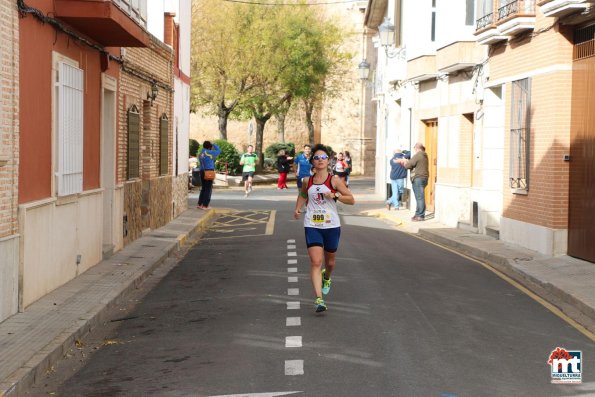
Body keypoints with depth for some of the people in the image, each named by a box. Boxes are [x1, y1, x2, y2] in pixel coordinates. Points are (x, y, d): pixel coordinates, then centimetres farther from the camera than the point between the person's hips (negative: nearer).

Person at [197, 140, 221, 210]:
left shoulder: (200, 153, 11)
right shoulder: (209, 152, -11)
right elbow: (218, 151, 0)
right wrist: (214, 144, 11)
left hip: (202, 171, 7)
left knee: (203, 188, 17)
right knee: (208, 189, -1)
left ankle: (200, 204, 16)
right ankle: (205, 205, -2)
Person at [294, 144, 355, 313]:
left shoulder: (334, 180, -4)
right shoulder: (307, 181, 5)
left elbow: (351, 200, -4)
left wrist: (334, 195, -17)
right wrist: (297, 209, 11)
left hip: (331, 226, 0)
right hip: (312, 226, 0)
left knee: (329, 261, 18)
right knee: (315, 262, -14)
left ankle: (326, 278, 53)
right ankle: (319, 299, -19)